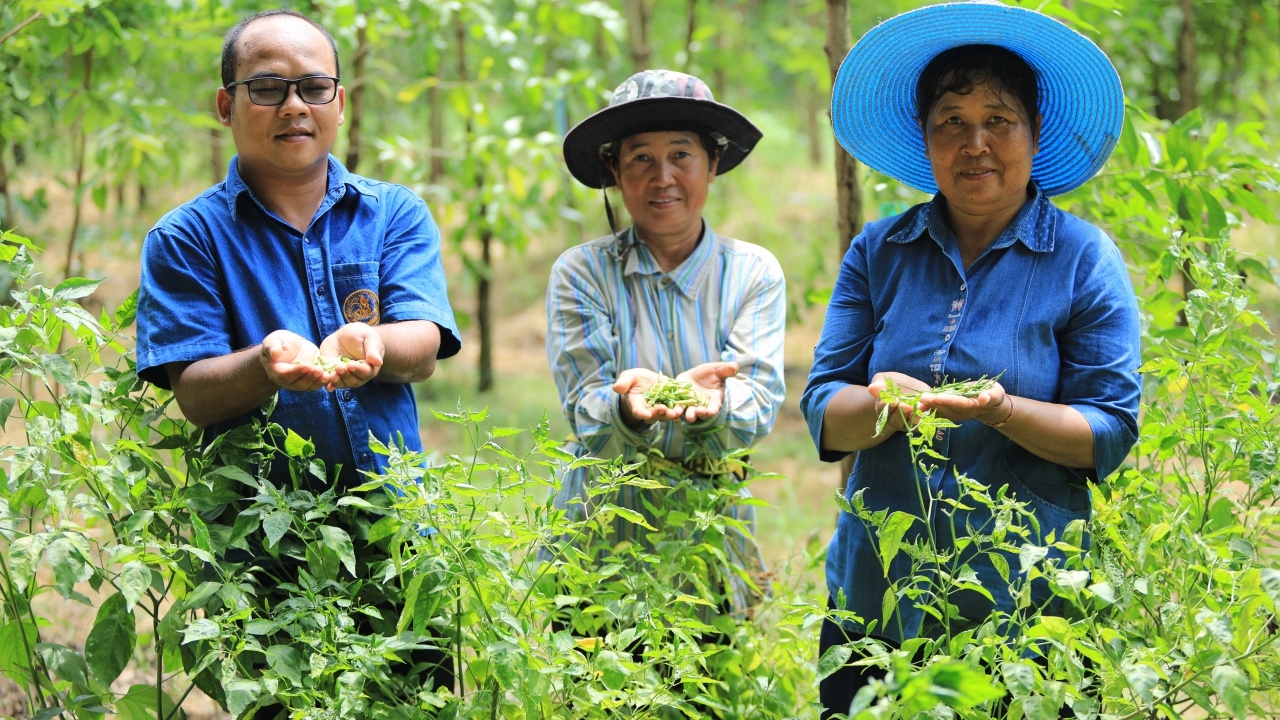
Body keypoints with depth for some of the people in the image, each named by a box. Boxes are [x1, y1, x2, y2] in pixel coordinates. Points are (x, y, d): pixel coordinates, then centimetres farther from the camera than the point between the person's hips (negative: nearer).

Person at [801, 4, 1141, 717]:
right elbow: (824, 410, 2)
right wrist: (884, 406, -20)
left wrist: (1000, 410, -23)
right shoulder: (878, 253, 7)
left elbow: (1111, 434, -5)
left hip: (1025, 606, -2)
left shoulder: (1086, 259, -1)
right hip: (873, 598, 3)